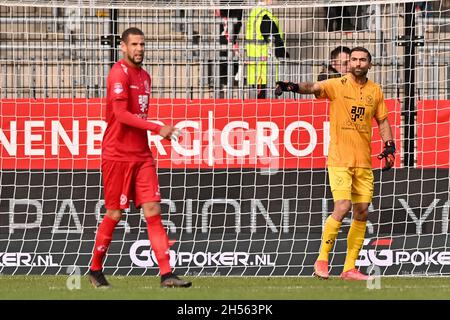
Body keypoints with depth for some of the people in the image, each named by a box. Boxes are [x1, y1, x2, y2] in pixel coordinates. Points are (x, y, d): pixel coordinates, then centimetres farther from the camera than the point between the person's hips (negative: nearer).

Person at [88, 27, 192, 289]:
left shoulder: (144, 76, 15)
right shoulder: (119, 74, -11)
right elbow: (121, 114, -21)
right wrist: (158, 129, -24)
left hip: (141, 155, 7)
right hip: (117, 156, -7)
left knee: (153, 212, -3)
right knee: (114, 215, 1)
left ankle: (167, 274, -9)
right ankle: (95, 271, 18)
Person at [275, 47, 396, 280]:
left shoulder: (375, 91, 9)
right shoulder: (337, 85, -4)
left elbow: (382, 121, 20)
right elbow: (314, 87, -22)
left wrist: (389, 146, 6)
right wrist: (294, 87, -42)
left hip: (364, 162, 5)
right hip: (339, 160, -5)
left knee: (361, 212, 3)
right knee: (342, 207, -17)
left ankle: (350, 268, 11)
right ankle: (321, 260, -3)